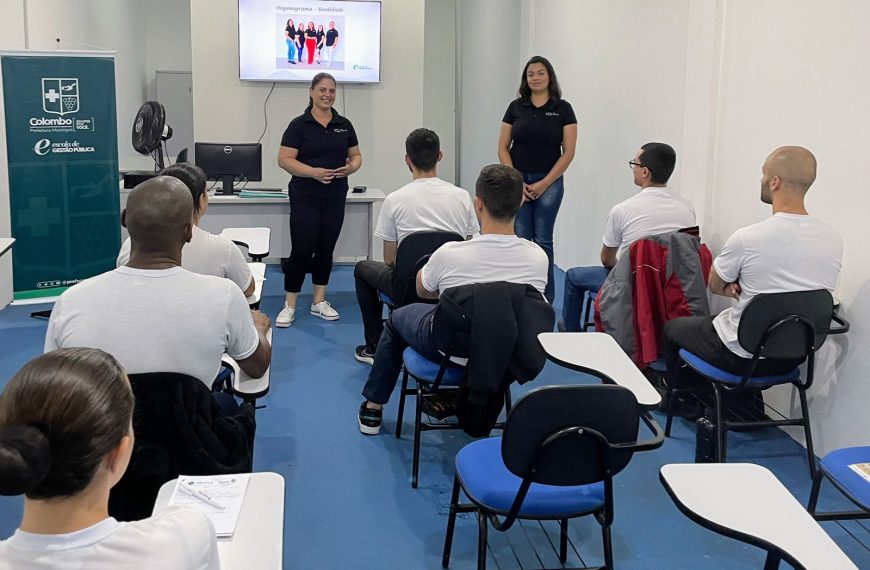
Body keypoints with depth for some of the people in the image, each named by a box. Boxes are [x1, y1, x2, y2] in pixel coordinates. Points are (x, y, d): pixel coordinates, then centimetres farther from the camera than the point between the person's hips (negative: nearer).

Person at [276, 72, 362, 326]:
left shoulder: (344, 124, 8)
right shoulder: (299, 125, -5)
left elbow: (356, 156, 13)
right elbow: (284, 160, -10)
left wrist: (350, 167, -10)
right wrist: (314, 172, -22)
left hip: (335, 197, 5)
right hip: (305, 198, -4)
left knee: (326, 249, 10)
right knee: (301, 250, -5)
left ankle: (319, 302, 21)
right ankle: (289, 306, 5)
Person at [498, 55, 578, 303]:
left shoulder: (563, 109, -3)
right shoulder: (515, 107, 3)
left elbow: (568, 152, -5)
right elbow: (503, 148, 3)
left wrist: (544, 184, -10)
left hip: (549, 183, -1)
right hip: (518, 182, 1)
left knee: (543, 240, 1)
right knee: (520, 239, 0)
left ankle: (546, 299, 9)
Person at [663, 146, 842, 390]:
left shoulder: (747, 238, -25)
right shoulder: (833, 239, -9)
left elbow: (715, 285, -5)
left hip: (742, 357, -6)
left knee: (673, 327, 23)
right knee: (714, 321, 35)